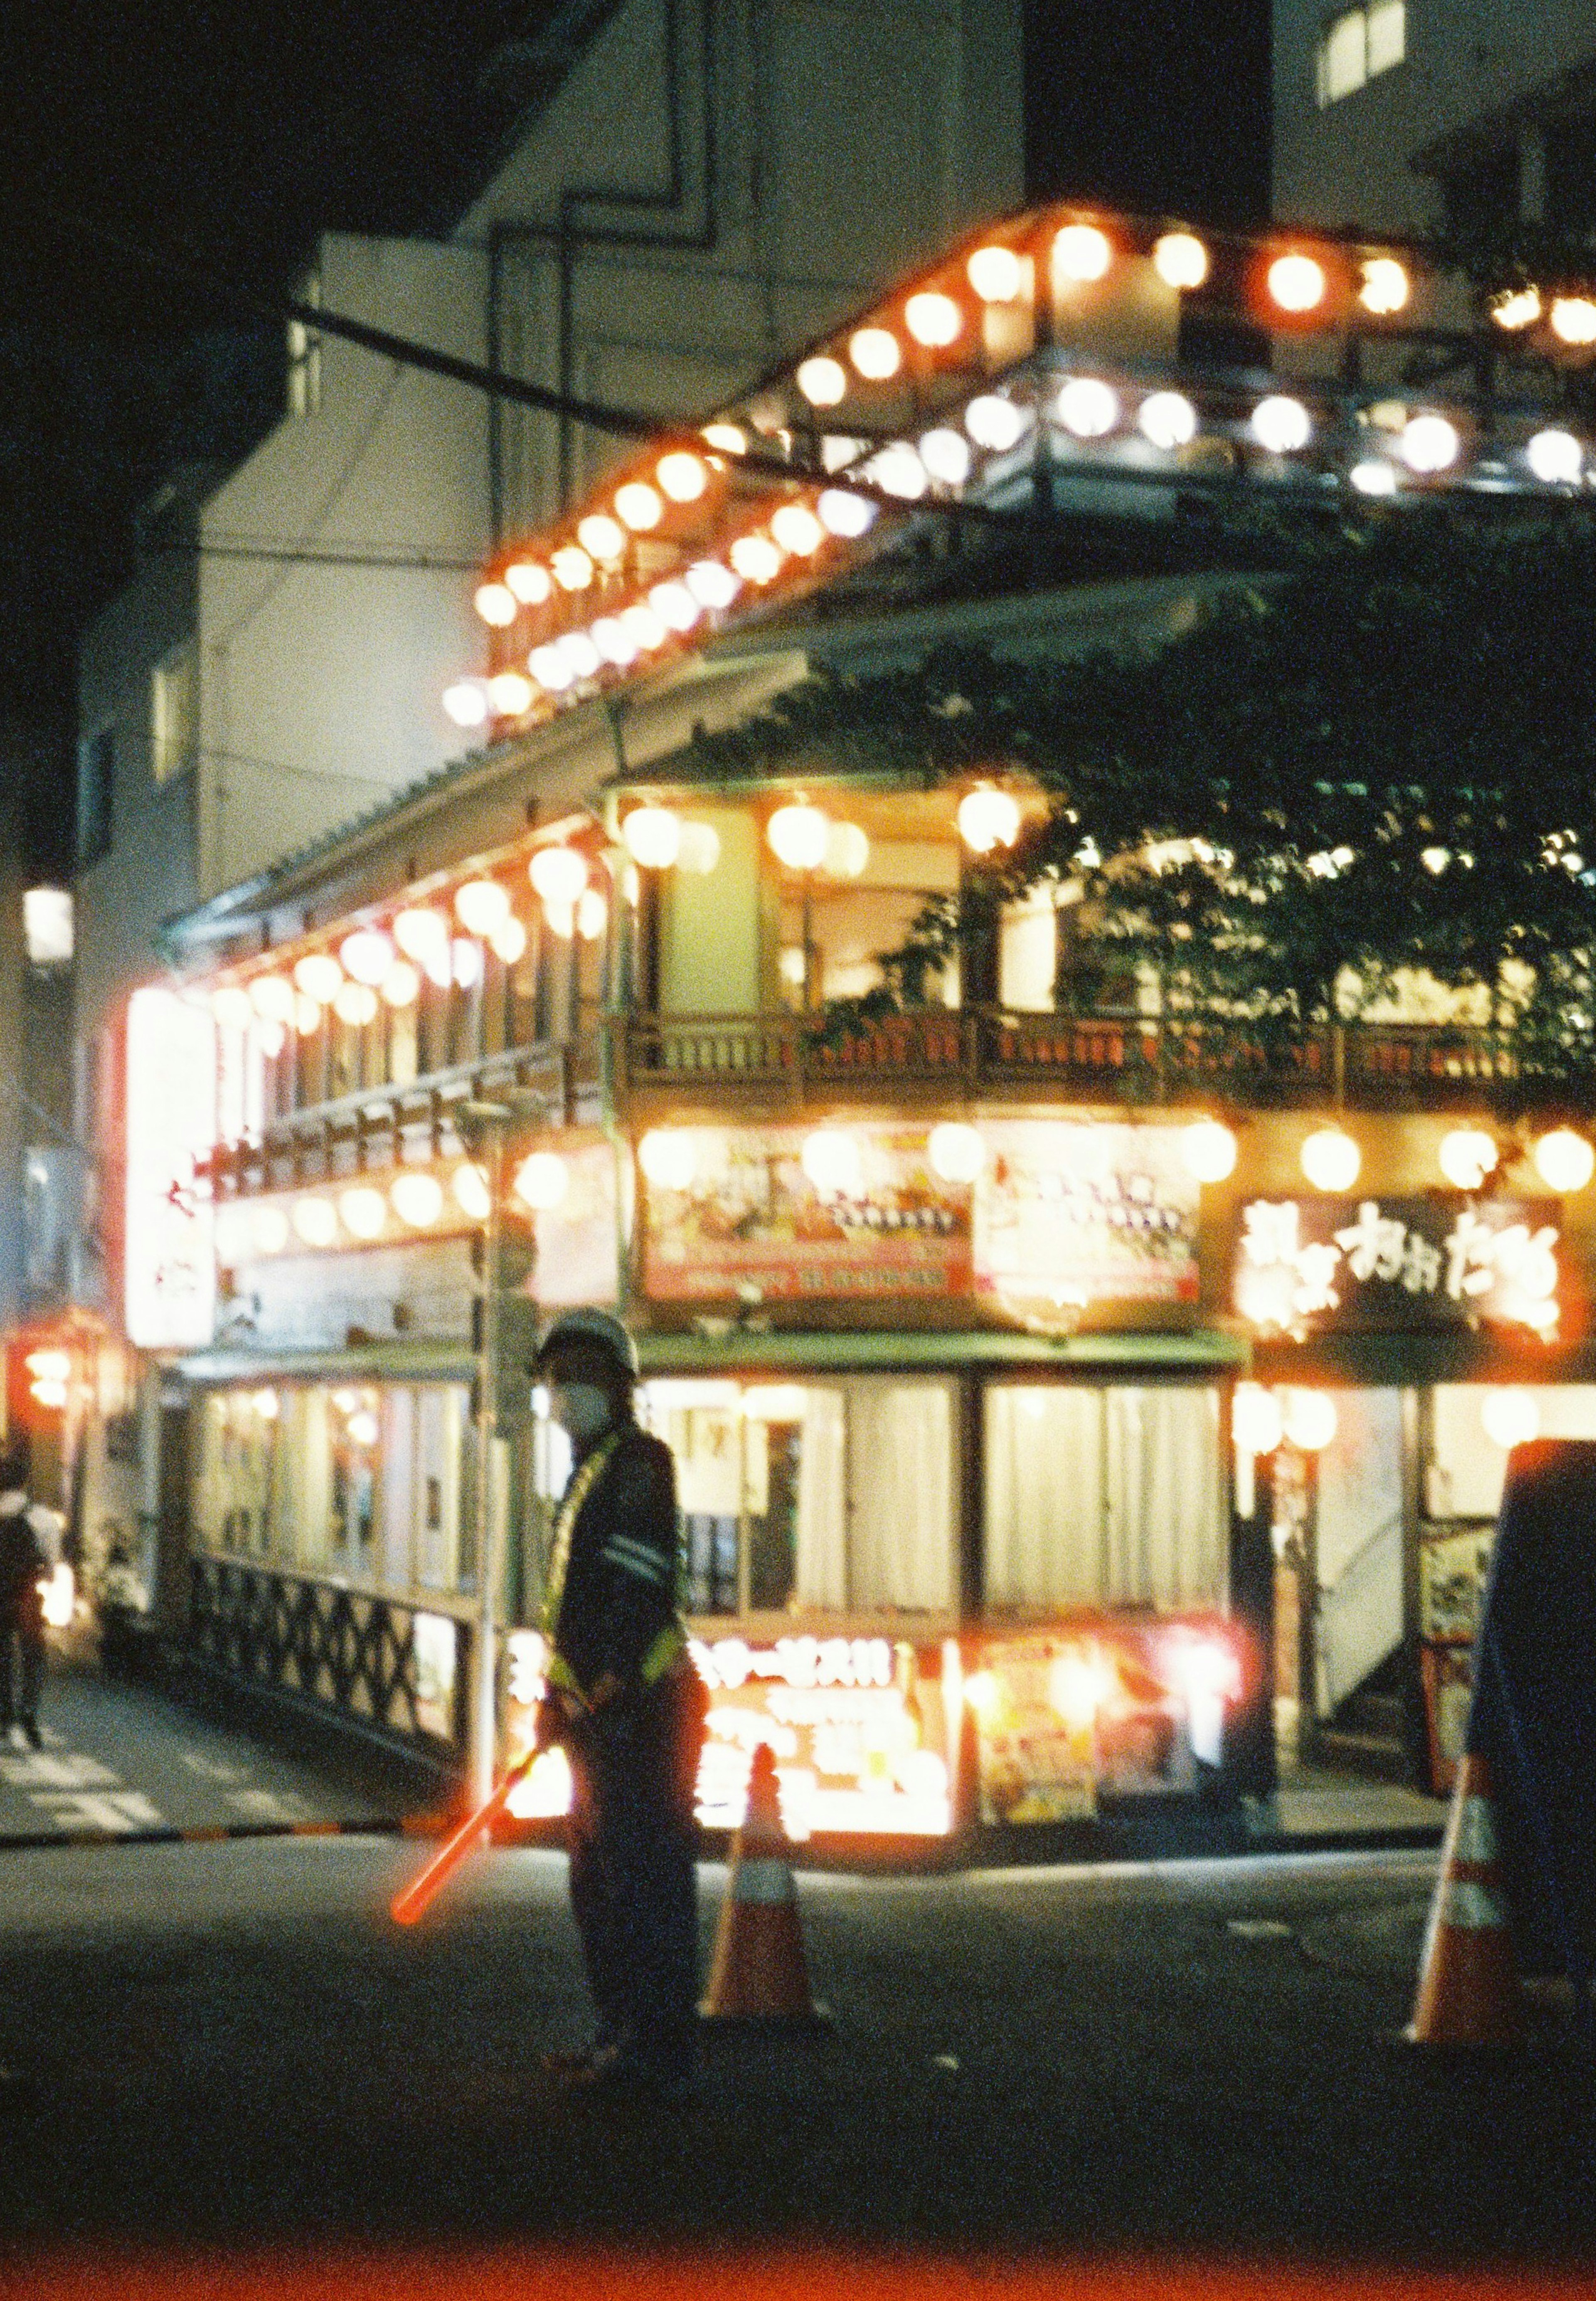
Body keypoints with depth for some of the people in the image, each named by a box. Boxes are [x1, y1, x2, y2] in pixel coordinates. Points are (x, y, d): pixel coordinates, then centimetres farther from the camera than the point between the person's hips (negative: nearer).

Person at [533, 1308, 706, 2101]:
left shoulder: (638, 1464, -12)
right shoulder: (588, 1472, 20)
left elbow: (639, 1588, -21)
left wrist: (613, 1691, -27)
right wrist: (560, 1695, 24)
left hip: (642, 1709, -11)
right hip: (601, 1715, 11)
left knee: (644, 1882, -8)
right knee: (599, 1882, 16)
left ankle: (659, 2052, -4)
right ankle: (623, 2035, 26)